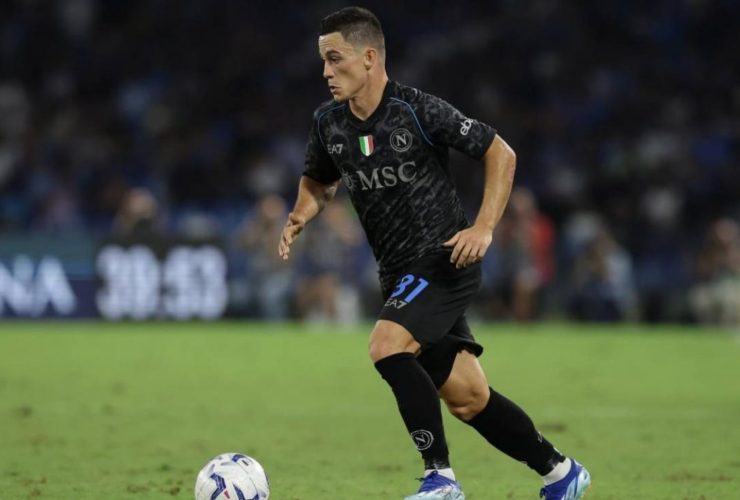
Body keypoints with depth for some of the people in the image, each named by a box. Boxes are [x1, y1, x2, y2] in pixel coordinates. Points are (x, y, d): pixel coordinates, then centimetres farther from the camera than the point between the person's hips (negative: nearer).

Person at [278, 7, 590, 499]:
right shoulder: (328, 123, 2)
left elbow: (501, 153, -9)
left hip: (445, 261, -7)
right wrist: (300, 217, -1)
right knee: (468, 399, 8)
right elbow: (318, 182, 21)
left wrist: (484, 228, -17)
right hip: (400, 274, 7)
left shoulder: (419, 111, -15)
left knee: (387, 345, -26)